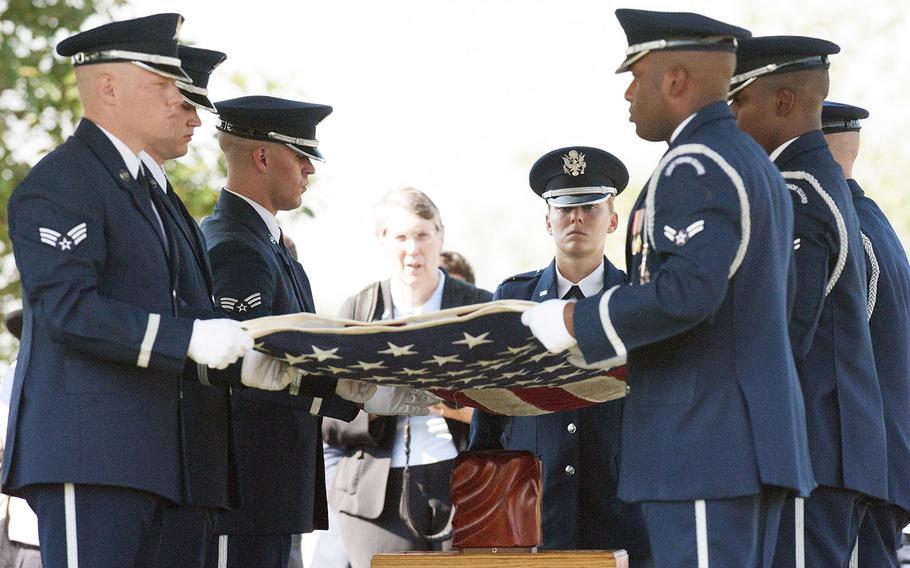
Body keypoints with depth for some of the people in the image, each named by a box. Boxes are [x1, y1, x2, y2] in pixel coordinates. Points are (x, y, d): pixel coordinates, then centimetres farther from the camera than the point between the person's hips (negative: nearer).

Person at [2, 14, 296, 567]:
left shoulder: (138, 187, 24)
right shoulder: (61, 182, -7)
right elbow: (68, 308, -19)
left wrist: (238, 365, 10)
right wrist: (189, 337, -22)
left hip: (140, 458, 10)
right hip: (87, 452, -10)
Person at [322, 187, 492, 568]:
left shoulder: (480, 307, 9)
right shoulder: (357, 311, 11)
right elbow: (328, 419, 7)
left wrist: (455, 406, -13)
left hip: (463, 491, 0)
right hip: (379, 497, 1)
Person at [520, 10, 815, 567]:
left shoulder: (694, 168, -12)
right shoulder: (753, 162, 20)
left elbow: (687, 291, -25)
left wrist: (575, 322, -14)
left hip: (702, 446, -10)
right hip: (755, 444, 10)